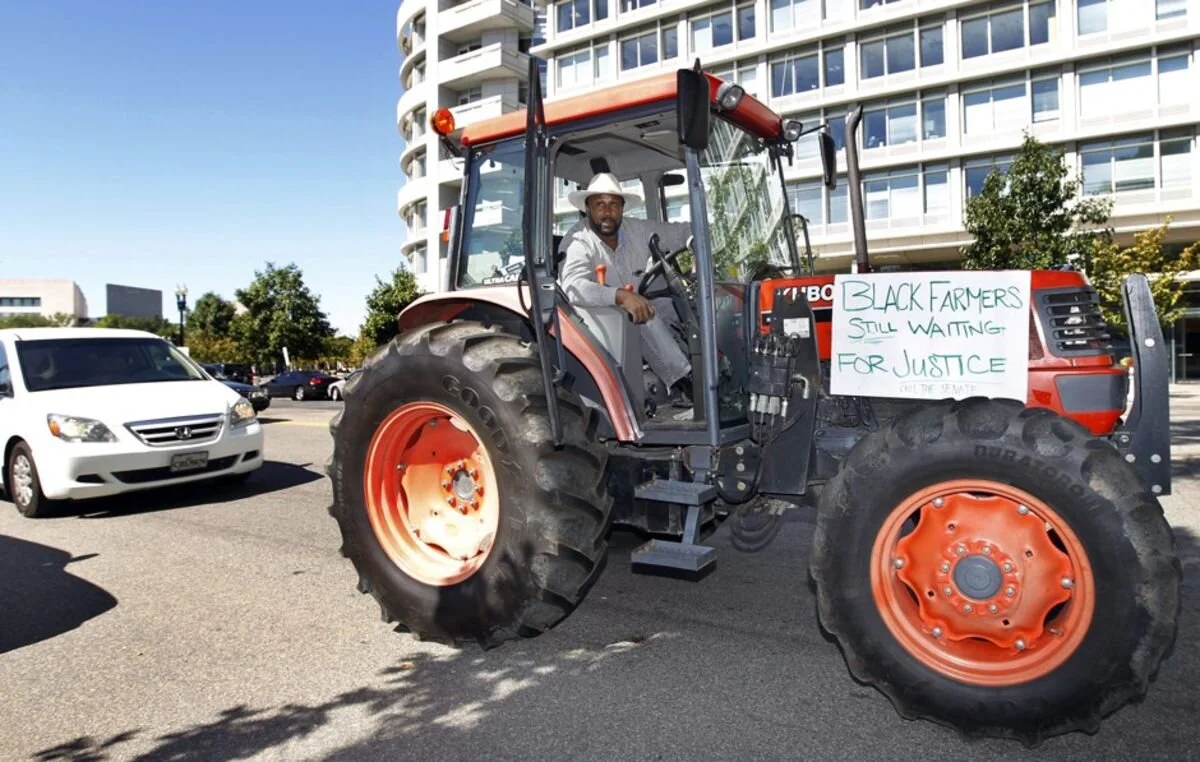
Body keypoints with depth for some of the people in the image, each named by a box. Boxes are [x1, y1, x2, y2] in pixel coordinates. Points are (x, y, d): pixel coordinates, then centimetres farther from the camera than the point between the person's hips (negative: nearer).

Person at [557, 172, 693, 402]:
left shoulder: (636, 229, 2)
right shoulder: (578, 242, -18)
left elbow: (680, 231, 11)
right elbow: (573, 286, -35)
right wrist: (621, 296, -48)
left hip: (637, 305, 7)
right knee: (644, 317, -35)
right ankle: (681, 383, -33)